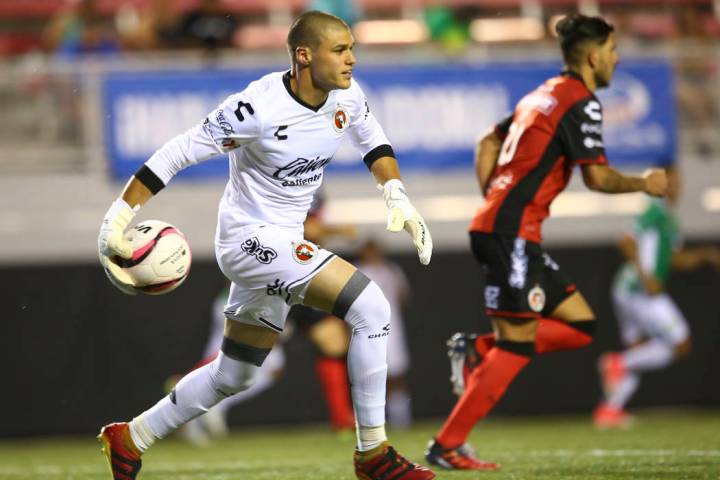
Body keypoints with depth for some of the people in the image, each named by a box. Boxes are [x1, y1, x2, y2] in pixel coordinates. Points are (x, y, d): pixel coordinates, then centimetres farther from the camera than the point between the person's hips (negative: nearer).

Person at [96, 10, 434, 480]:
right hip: (250, 237, -9)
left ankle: (130, 438, 35)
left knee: (233, 376, 19)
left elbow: (373, 140, 19)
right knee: (371, 308, -21)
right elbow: (178, 153, -19)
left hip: (283, 244, 9)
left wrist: (398, 197, 6)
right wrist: (120, 216, -21)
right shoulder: (258, 108, -24)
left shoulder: (346, 96, -3)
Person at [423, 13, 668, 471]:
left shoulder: (545, 94, 19)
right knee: (518, 344, -9)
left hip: (496, 226, 9)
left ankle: (480, 352, 2)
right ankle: (447, 445, -10)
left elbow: (488, 143, 26)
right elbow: (598, 177, -13)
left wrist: (494, 202, 21)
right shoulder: (581, 102, -8)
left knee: (580, 324, 8)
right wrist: (645, 184, 3)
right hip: (512, 233, -9)